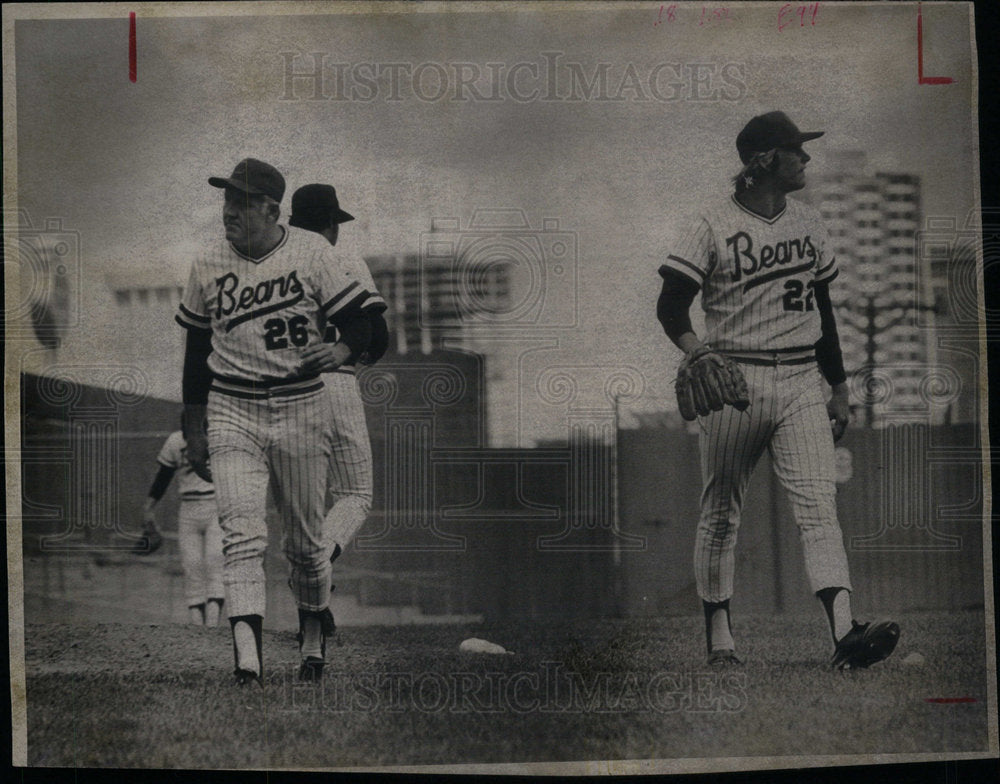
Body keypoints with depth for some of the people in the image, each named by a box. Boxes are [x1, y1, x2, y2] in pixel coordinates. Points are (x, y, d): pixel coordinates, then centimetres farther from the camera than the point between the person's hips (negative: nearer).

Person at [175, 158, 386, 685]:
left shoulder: (311, 255, -2)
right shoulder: (208, 267, 6)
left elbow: (359, 319, -3)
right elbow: (197, 350, 13)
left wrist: (340, 351, -26)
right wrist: (194, 432, 13)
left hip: (301, 409, -1)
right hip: (231, 411, 1)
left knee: (305, 537, 9)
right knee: (241, 532, -14)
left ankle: (314, 630, 34)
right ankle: (247, 657, -21)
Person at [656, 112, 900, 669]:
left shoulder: (809, 224, 13)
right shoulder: (715, 225, -3)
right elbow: (671, 305, -5)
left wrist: (839, 387, 20)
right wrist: (695, 348, -26)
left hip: (802, 383, 4)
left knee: (818, 502, -10)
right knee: (721, 511, 4)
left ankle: (844, 629, -20)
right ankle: (719, 631, 15)